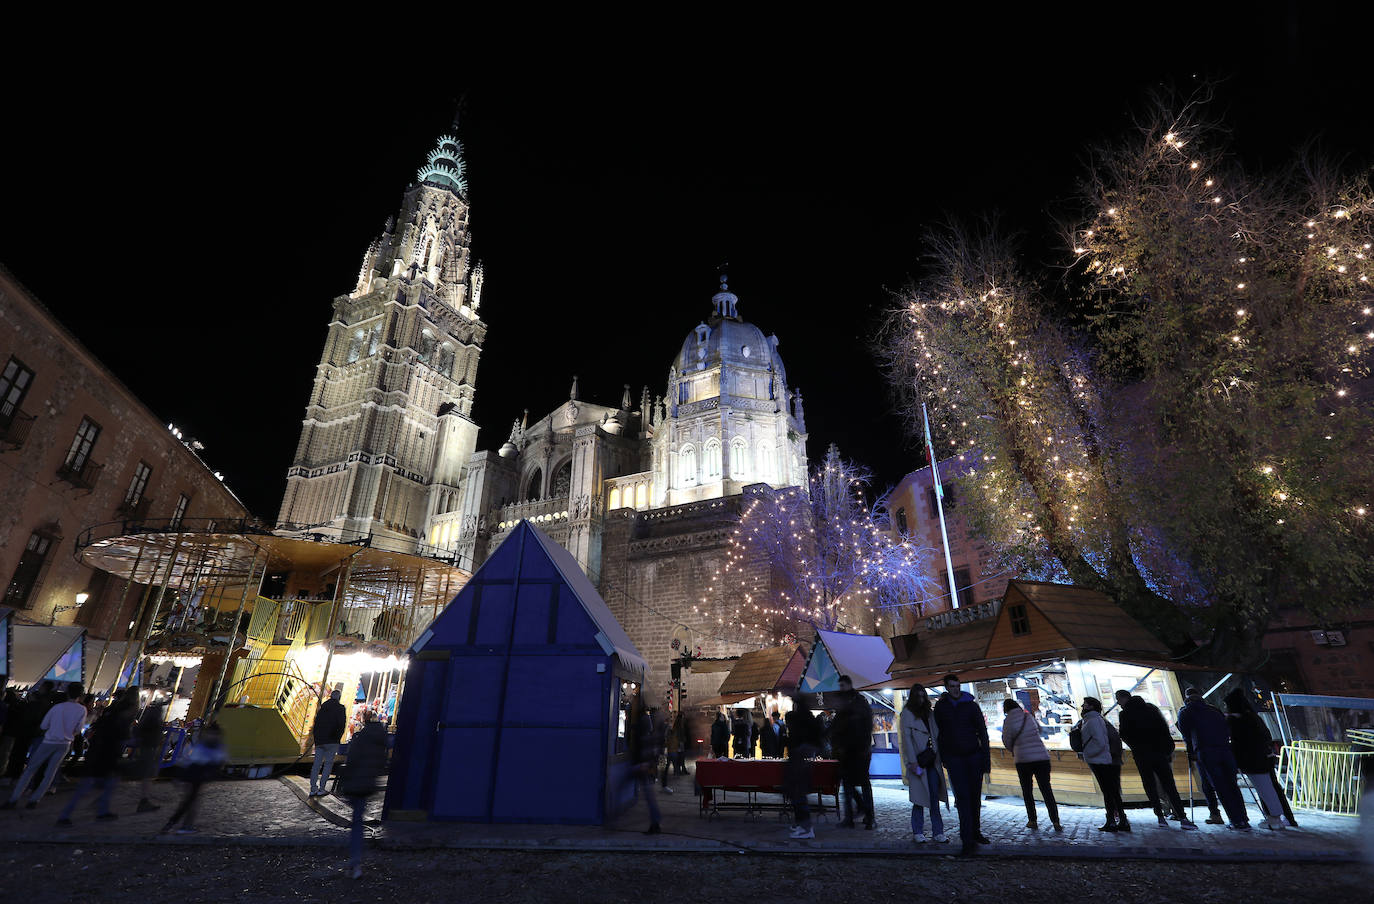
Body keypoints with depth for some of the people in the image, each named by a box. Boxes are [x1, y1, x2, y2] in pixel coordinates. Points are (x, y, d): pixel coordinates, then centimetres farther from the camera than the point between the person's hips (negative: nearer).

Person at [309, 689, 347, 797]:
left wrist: (316, 739, 15)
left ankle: (313, 789, 8)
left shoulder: (323, 706, 12)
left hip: (319, 740, 5)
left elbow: (316, 723, 13)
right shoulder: (340, 708, -4)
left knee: (317, 764, 9)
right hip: (331, 741, -5)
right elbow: (342, 724, -13)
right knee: (328, 764, 2)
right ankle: (321, 789, -1)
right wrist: (338, 738, -1)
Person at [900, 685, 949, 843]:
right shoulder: (907, 713, -3)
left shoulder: (928, 713, 14)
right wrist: (912, 761, -14)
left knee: (935, 797, 4)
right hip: (918, 760, -5)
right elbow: (907, 737, -8)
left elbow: (936, 736, 14)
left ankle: (937, 832, 11)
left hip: (932, 761, 5)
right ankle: (918, 832, 11)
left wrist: (940, 756, 4)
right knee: (919, 798, 0)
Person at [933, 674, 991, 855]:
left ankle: (976, 832, 24)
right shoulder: (940, 707, 3)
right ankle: (968, 842, -8)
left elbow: (983, 732, 0)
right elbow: (939, 733, 11)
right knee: (962, 797, -8)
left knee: (975, 796, 7)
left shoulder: (971, 705, -1)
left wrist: (987, 758, -5)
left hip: (974, 755, 1)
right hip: (954, 757, 0)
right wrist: (942, 757, 9)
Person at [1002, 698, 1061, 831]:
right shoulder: (1029, 716, 4)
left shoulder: (1007, 721, -3)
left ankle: (1032, 820, 12)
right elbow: (1039, 730, 21)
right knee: (1046, 790, 7)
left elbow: (1006, 741, 3)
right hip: (1042, 756, 2)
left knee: (1027, 790, 13)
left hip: (1022, 759, -2)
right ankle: (1056, 822, -1)